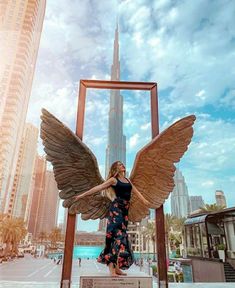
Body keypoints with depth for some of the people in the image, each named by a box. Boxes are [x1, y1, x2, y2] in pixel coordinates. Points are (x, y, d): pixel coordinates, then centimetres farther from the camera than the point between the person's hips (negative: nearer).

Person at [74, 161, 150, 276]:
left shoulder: (127, 180, 19)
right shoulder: (113, 179, 0)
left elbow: (136, 191, 27)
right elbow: (98, 188, -3)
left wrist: (145, 201, 25)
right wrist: (83, 194, -7)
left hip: (124, 209, 7)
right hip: (116, 208, -7)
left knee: (121, 236, 7)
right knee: (117, 235, -14)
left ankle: (116, 267, 14)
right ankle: (112, 268, -13)